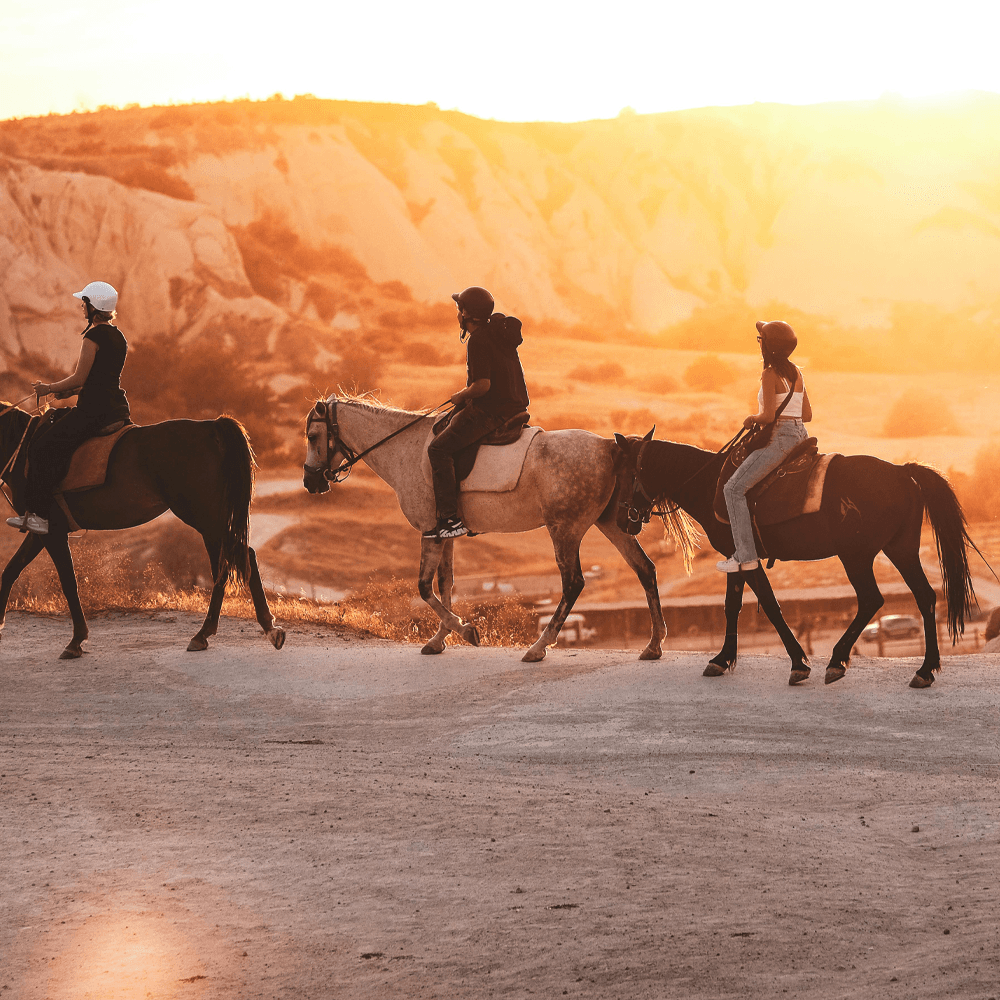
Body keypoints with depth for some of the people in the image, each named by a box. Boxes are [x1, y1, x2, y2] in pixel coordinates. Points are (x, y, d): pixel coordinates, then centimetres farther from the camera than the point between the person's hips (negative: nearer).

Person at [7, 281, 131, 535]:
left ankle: (38, 515, -12)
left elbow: (79, 378, -15)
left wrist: (50, 388, 0)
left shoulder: (94, 336, -13)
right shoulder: (118, 336, 16)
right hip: (117, 407, 10)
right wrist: (70, 390, 19)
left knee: (42, 448, -7)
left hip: (94, 409, -10)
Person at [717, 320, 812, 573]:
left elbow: (768, 416, -20)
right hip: (801, 435, 9)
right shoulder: (796, 373, 11)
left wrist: (753, 418, 2)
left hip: (781, 437, -9)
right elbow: (807, 414, 15)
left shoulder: (770, 374, -13)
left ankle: (746, 556, -13)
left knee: (734, 488, -6)